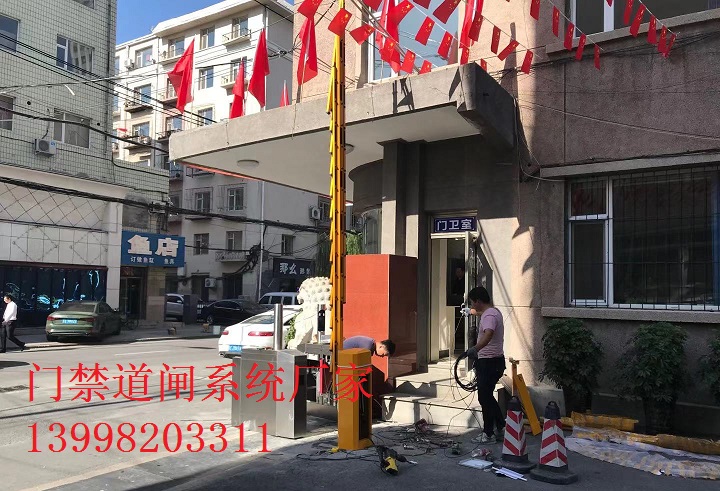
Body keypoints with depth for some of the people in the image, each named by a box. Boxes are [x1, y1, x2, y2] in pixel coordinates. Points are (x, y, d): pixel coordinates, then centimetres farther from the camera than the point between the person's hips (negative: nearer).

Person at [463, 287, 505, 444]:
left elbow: (488, 334, -40)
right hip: (494, 361, 11)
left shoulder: (489, 316, -20)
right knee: (487, 396, 19)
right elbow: (481, 312, 39)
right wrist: (471, 312, 56)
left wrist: (475, 348, -50)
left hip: (489, 362, -11)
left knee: (485, 397, -2)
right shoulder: (493, 311, 13)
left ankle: (488, 435, 6)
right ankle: (501, 427, 27)